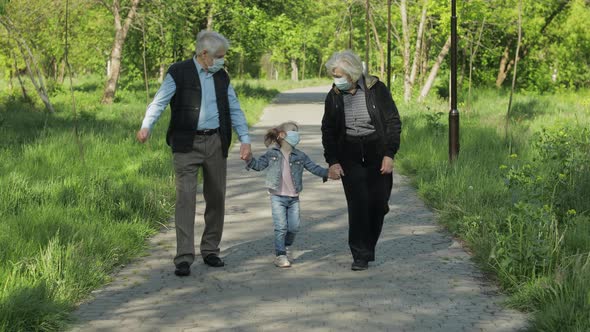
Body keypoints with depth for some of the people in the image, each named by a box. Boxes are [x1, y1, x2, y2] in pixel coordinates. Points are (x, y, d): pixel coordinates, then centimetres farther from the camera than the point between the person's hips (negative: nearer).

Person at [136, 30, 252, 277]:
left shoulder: (222, 77, 14)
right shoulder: (179, 72, -2)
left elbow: (235, 109, 16)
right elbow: (159, 102, -9)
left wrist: (245, 140, 5)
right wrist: (146, 127, -26)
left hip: (216, 143, 5)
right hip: (186, 144, -5)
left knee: (216, 199, 8)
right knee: (185, 198, -10)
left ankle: (210, 250, 21)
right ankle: (184, 257, -9)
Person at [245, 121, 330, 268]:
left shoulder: (300, 156, 4)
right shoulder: (272, 153, 0)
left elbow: (314, 168, 2)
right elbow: (259, 164, 4)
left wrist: (327, 172, -12)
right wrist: (250, 160, -15)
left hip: (293, 198, 3)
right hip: (277, 197, -3)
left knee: (294, 227, 3)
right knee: (281, 227, -6)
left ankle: (285, 246, 28)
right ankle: (280, 255, 3)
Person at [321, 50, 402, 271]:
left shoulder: (376, 89, -6)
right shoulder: (334, 96, 1)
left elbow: (393, 122, -2)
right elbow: (328, 131, 8)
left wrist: (389, 154, -9)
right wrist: (332, 161, -2)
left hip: (377, 153, -1)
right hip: (350, 157, 1)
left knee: (378, 204, 1)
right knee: (358, 205, -9)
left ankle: (368, 247, 22)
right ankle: (360, 255, -3)